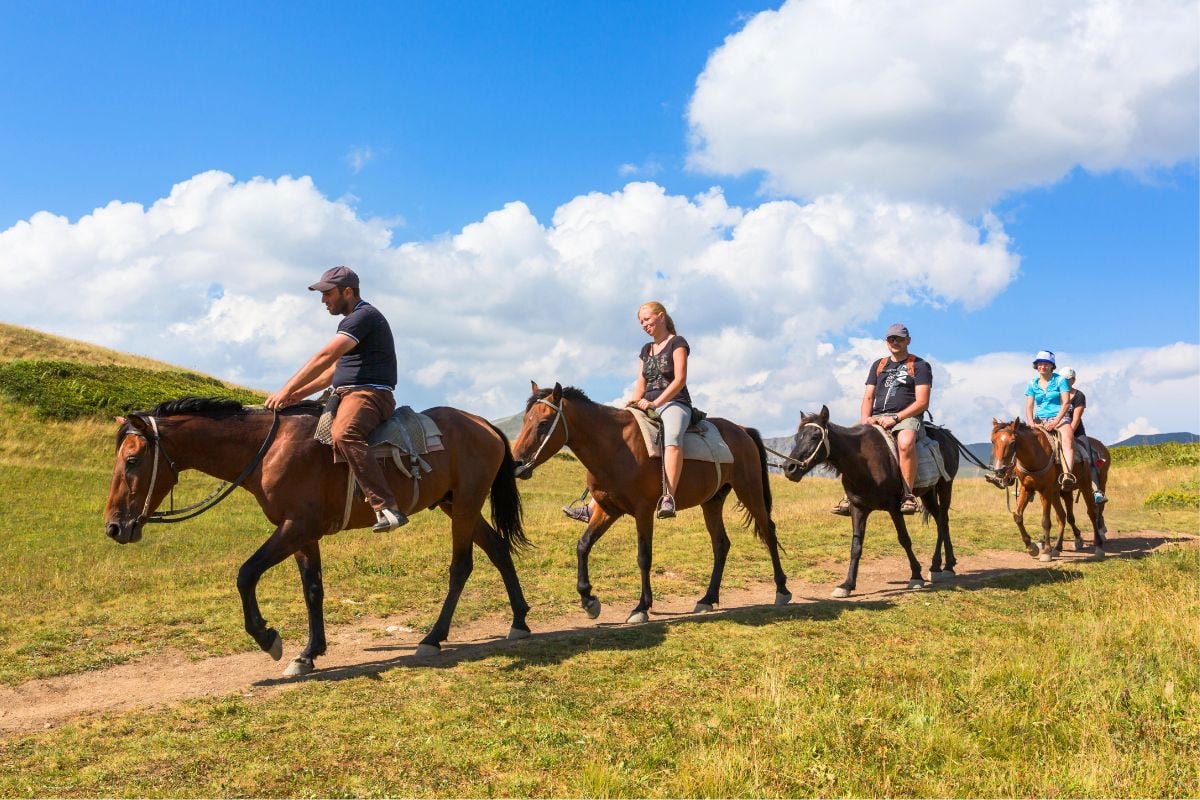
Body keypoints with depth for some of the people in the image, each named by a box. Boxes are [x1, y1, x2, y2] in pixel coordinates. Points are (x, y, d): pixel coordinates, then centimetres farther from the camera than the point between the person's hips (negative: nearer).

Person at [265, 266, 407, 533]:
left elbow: (325, 357, -18)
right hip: (348, 395, 11)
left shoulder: (364, 316, -9)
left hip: (369, 394, -11)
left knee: (344, 434, -37)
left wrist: (287, 390, -17)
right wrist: (300, 393, 11)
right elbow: (335, 368, 25)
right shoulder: (353, 320, 24)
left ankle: (388, 508, -44)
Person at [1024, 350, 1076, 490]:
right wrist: (1031, 423, -15)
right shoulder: (1033, 384, 11)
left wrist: (1055, 422, -20)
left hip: (1060, 418, -5)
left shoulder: (1060, 380, 2)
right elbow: (1029, 406, 5)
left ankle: (1067, 475, -53)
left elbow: (1066, 403, -7)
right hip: (1040, 420, 5)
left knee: (1067, 438, -34)